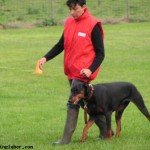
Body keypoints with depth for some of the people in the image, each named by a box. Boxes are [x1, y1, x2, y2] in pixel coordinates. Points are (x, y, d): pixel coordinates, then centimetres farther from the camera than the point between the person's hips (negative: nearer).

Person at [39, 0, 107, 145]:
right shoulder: (69, 22, 7)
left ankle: (66, 138, -8)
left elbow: (100, 53, -8)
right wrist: (46, 58, 0)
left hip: (83, 72, -7)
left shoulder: (93, 25, -11)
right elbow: (61, 45, 14)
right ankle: (105, 130, 28)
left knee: (73, 103, -11)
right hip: (71, 71, 7)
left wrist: (91, 70, -21)